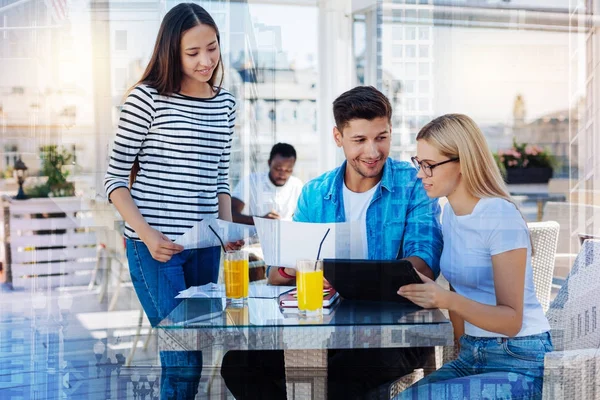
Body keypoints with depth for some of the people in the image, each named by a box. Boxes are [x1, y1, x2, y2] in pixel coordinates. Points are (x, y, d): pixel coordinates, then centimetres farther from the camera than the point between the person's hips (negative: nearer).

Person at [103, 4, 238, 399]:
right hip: (155, 247, -5)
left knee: (192, 355, 10)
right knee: (184, 360, -8)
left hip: (205, 247, 6)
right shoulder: (147, 99, -7)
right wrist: (148, 235, -16)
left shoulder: (225, 104, 9)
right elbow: (116, 179, -5)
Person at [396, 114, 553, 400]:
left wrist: (448, 300, -34)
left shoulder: (500, 216, -18)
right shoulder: (450, 211, 7)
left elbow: (512, 319, -20)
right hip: (472, 355, 7)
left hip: (519, 363, -7)